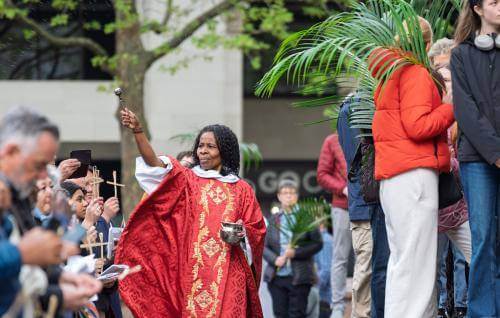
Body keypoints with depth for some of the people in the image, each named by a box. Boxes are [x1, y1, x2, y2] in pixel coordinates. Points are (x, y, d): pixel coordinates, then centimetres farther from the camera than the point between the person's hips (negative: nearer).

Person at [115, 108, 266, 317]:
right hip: (193, 272, 0)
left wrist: (241, 235, -11)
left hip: (228, 274, 0)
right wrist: (137, 131, -21)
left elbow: (255, 231, 12)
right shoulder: (186, 180, 8)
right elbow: (154, 164, -8)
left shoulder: (242, 190, 10)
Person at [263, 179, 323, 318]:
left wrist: (295, 252, -14)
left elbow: (318, 243, -3)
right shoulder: (273, 220, 9)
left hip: (299, 277, -3)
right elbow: (264, 246, 7)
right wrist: (275, 259, -12)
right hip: (277, 276, 3)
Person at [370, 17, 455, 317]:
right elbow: (418, 126, -16)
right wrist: (451, 106, -3)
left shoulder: (390, 76, 22)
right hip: (415, 175, -10)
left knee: (402, 260, 8)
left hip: (391, 178, 10)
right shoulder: (417, 73, -7)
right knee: (416, 264, -13)